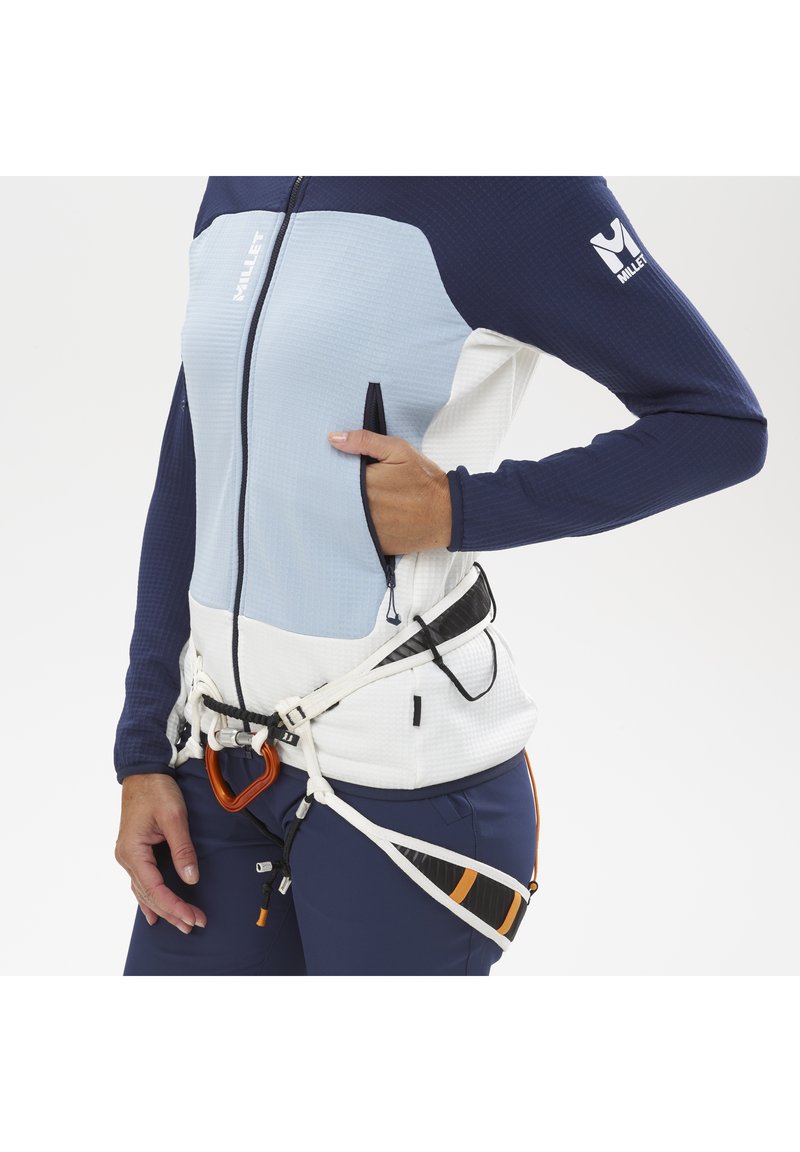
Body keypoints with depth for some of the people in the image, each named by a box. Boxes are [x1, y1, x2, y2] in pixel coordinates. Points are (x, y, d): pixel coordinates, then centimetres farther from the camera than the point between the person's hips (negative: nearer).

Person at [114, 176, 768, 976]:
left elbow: (724, 423, -9)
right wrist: (142, 754, 7)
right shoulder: (237, 189, 8)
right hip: (222, 755, 6)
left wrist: (460, 511, -18)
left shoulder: (503, 189, -11)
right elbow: (186, 485, 11)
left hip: (404, 770, -6)